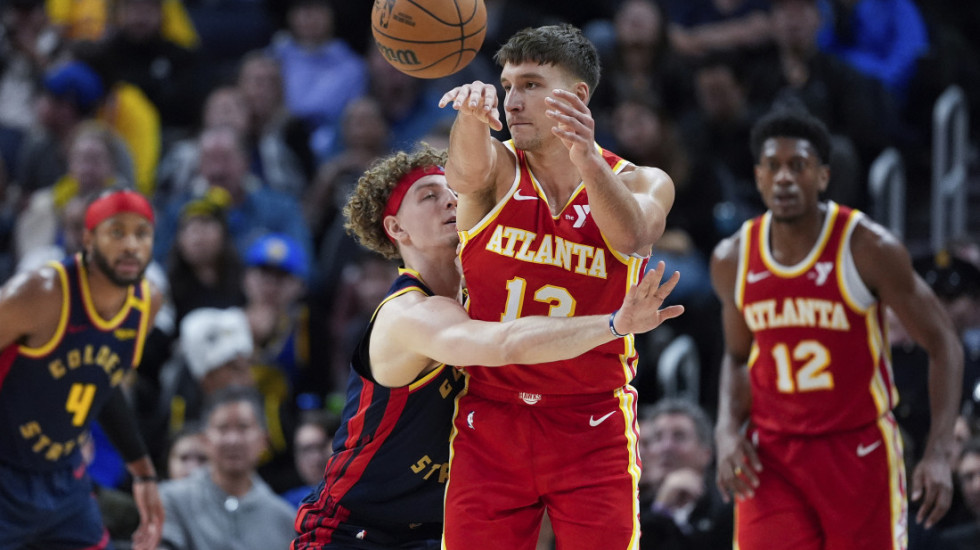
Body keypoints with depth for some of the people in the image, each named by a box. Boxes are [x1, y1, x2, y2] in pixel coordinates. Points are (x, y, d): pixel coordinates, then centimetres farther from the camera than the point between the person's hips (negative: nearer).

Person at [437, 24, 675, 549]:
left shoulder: (640, 184, 1)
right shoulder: (499, 169, 1)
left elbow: (633, 237, -23)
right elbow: (470, 172, -24)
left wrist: (588, 160, -42)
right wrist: (473, 117, -48)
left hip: (593, 431, 0)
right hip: (490, 424, 1)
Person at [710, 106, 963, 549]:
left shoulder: (868, 248, -13)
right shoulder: (732, 260, 0)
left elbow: (942, 345, -7)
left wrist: (938, 453, -17)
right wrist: (728, 430, -3)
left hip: (860, 450, -2)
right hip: (771, 456, 2)